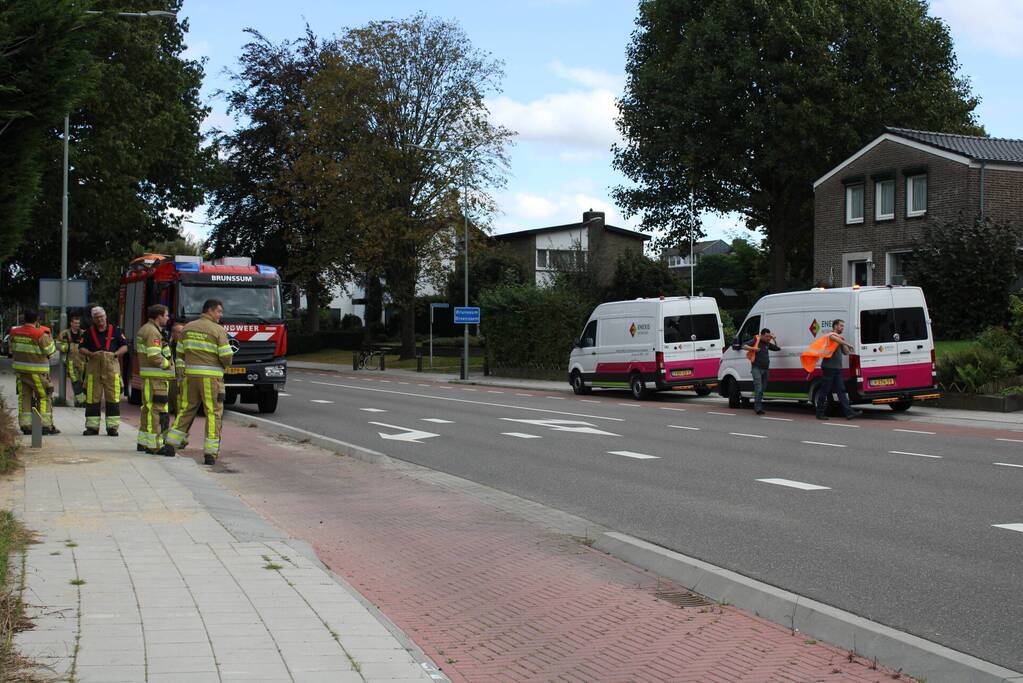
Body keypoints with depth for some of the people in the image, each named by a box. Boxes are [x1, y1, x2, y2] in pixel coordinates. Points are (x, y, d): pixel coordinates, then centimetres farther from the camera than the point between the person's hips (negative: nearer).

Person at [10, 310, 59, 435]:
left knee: (24, 397, 10)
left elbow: (12, 349, 15)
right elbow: (50, 351, -6)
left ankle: (25, 426, 8)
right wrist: (48, 337, 5)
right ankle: (46, 425, 2)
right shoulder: (40, 334, -16)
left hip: (20, 369, 5)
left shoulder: (15, 332, 2)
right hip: (37, 372, -5)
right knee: (44, 397, 5)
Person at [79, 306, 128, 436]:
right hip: (93, 368, 1)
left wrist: (115, 354, -8)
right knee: (92, 398, 2)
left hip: (111, 366, -1)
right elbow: (81, 349, 10)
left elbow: (125, 347, 9)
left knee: (113, 397, -3)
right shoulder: (89, 332, 9)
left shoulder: (114, 331, 6)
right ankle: (92, 427, 10)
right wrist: (91, 354, -8)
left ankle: (112, 427, 3)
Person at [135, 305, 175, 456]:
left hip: (147, 377, 11)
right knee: (156, 410, -11)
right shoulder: (153, 332, -15)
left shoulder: (145, 329, 18)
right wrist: (168, 364, -6)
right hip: (155, 377, -11)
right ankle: (155, 445, -13)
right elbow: (155, 358, -22)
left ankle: (143, 442, 22)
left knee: (148, 408, 16)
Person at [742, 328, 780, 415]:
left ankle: (757, 406, 23)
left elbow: (777, 348, 22)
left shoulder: (767, 344, 14)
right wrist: (753, 348, -24)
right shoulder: (755, 341, -4)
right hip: (756, 368, -7)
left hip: (765, 369, 7)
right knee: (758, 388, -14)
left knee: (762, 389, 12)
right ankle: (758, 408, -16)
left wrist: (774, 340, 9)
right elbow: (744, 346, -9)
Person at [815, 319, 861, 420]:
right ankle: (820, 413, 5)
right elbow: (833, 337, -30)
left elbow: (846, 353, 16)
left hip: (837, 368, 8)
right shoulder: (830, 335, -4)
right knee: (824, 391, -1)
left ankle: (849, 412, -6)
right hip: (828, 367, -8)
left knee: (841, 391, 1)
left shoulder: (839, 339, 20)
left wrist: (843, 342, 3)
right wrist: (846, 343, -32)